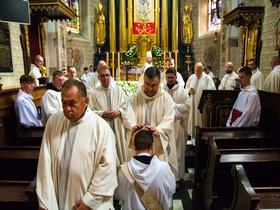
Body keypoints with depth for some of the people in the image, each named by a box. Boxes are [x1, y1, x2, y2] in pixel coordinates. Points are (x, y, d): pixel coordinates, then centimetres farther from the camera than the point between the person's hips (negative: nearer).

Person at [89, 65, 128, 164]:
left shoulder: (118, 90, 6)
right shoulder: (94, 93, 0)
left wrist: (119, 111, -11)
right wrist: (102, 114, -16)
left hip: (118, 128, 2)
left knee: (120, 151, 11)